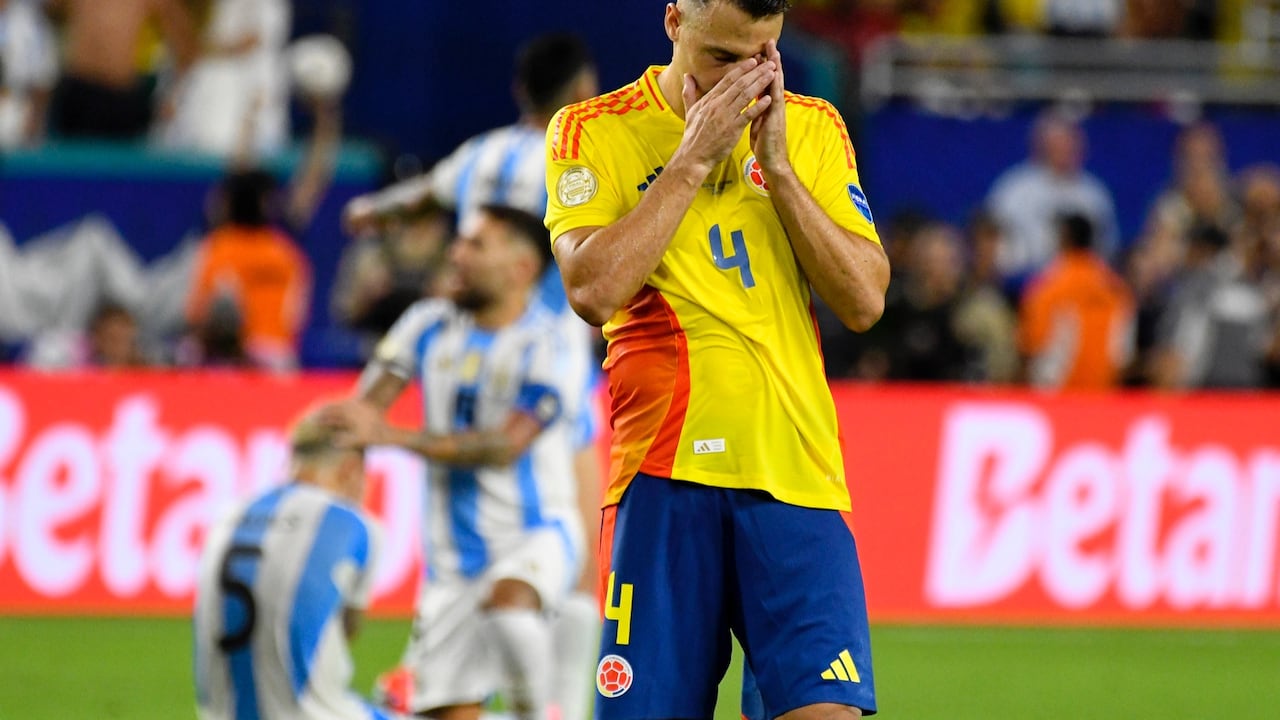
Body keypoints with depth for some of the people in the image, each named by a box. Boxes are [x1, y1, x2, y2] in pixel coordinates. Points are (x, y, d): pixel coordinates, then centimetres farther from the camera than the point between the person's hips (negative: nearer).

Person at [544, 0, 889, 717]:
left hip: (796, 469, 2)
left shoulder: (814, 128, 12)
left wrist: (777, 165, -4)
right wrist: (694, 156, -10)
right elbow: (593, 288, -12)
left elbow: (866, 301, 3)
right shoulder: (593, 131, 3)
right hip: (664, 472, -2)